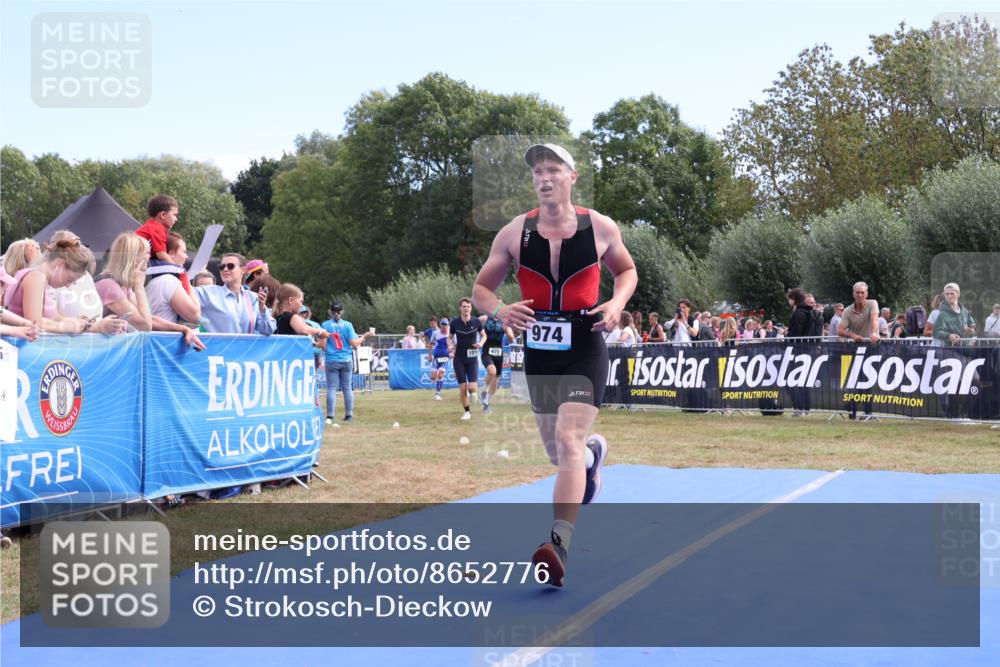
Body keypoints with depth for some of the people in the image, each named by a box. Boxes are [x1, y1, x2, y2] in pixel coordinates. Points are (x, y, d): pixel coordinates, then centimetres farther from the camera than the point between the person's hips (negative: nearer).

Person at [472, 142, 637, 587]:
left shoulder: (600, 227, -3)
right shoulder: (514, 233, -1)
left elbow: (627, 270, 15)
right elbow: (481, 288, 5)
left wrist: (617, 302, -6)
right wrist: (499, 309, -18)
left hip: (585, 348, -3)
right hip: (538, 350, 3)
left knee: (568, 441, -19)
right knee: (558, 451, 16)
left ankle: (559, 545, -21)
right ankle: (594, 452, 54)